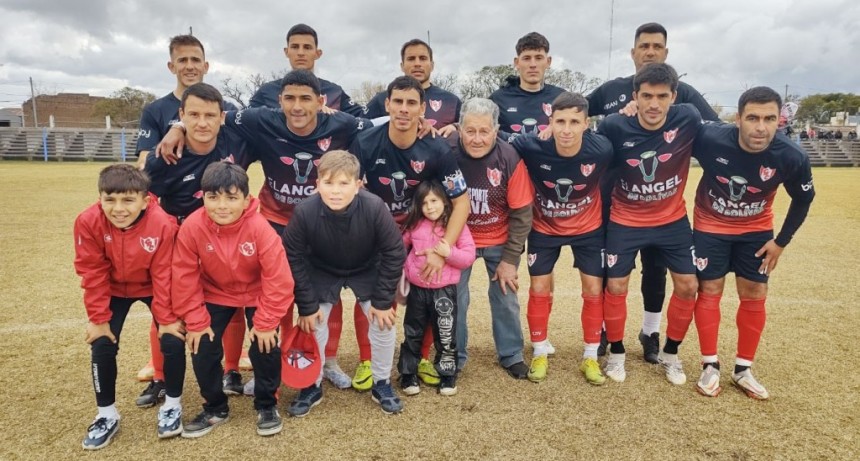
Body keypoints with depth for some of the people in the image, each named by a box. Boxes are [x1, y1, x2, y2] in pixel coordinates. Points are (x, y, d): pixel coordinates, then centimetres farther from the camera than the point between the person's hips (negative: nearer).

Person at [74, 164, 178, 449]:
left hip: (152, 288, -1)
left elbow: (163, 275, -22)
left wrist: (167, 319, -20)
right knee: (102, 346, -5)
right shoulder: (88, 222, -26)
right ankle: (107, 416, 14)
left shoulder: (162, 224, -31)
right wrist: (98, 318, -14)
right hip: (114, 290, 2)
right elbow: (93, 274, -16)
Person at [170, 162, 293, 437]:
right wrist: (196, 322, -13)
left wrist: (266, 322, -23)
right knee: (202, 348, -3)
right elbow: (185, 277, -14)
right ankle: (215, 408, 21)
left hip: (256, 294, -2)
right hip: (215, 294, 3)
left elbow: (278, 279, -26)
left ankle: (266, 406, 14)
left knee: (265, 346, -11)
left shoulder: (259, 228, -31)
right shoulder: (192, 227, -24)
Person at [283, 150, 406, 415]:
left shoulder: (374, 208, -35)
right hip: (322, 273, 1)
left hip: (367, 271, 0)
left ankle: (382, 384, 19)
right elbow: (294, 259, -17)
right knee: (313, 326, -2)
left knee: (384, 323, -5)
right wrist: (307, 306, -14)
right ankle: (312, 386, 22)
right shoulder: (304, 213, -32)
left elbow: (394, 253, -21)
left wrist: (383, 300, -17)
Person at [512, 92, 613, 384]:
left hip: (588, 228, 1)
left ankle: (590, 357, 22)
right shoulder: (532, 146, -31)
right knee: (539, 289, 4)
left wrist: (609, 224, 0)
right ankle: (539, 354, 24)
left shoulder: (602, 149, -29)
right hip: (544, 228, 0)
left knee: (594, 290, 4)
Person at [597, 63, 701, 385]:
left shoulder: (688, 119, -19)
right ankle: (616, 353, 23)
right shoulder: (615, 126, -22)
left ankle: (670, 353, 26)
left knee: (688, 285, 4)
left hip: (673, 219, 2)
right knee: (615, 286, 0)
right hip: (625, 221, -2)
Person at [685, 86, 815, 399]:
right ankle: (710, 366, 15)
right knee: (710, 291, 1)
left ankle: (743, 370, 20)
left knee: (754, 296, 5)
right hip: (711, 225, -2)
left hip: (756, 230, 2)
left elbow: (803, 199, -5)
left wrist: (782, 241, -3)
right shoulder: (709, 139, -32)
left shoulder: (792, 157, -24)